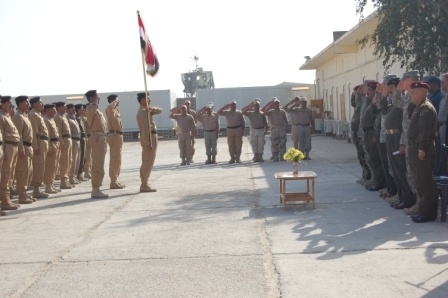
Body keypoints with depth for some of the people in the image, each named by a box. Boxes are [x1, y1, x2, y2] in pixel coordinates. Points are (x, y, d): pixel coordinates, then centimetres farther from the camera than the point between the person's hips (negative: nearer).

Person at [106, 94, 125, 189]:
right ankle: (113, 182, -8)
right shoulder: (110, 110, -11)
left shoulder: (116, 110, 19)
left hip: (118, 135, 10)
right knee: (114, 159, -9)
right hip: (114, 135, -10)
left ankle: (115, 180, 18)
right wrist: (115, 101, -20)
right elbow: (110, 107, -37)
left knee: (117, 159, 13)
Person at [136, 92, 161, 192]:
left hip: (152, 137, 10)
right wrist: (148, 143, -26)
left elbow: (159, 111, 17)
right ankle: (144, 186, -4)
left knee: (147, 163, 13)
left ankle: (144, 184, 19)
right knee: (148, 162, -7)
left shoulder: (146, 110, 15)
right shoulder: (143, 111, -15)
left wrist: (152, 109, -6)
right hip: (148, 138, -10)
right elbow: (144, 129, -22)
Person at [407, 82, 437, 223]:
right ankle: (424, 210, 20)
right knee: (421, 182, 14)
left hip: (422, 150, -10)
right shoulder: (419, 107, 16)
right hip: (416, 149, 10)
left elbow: (425, 129, -22)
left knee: (425, 183, -6)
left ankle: (428, 213, -1)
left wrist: (422, 149, -25)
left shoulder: (425, 107, -15)